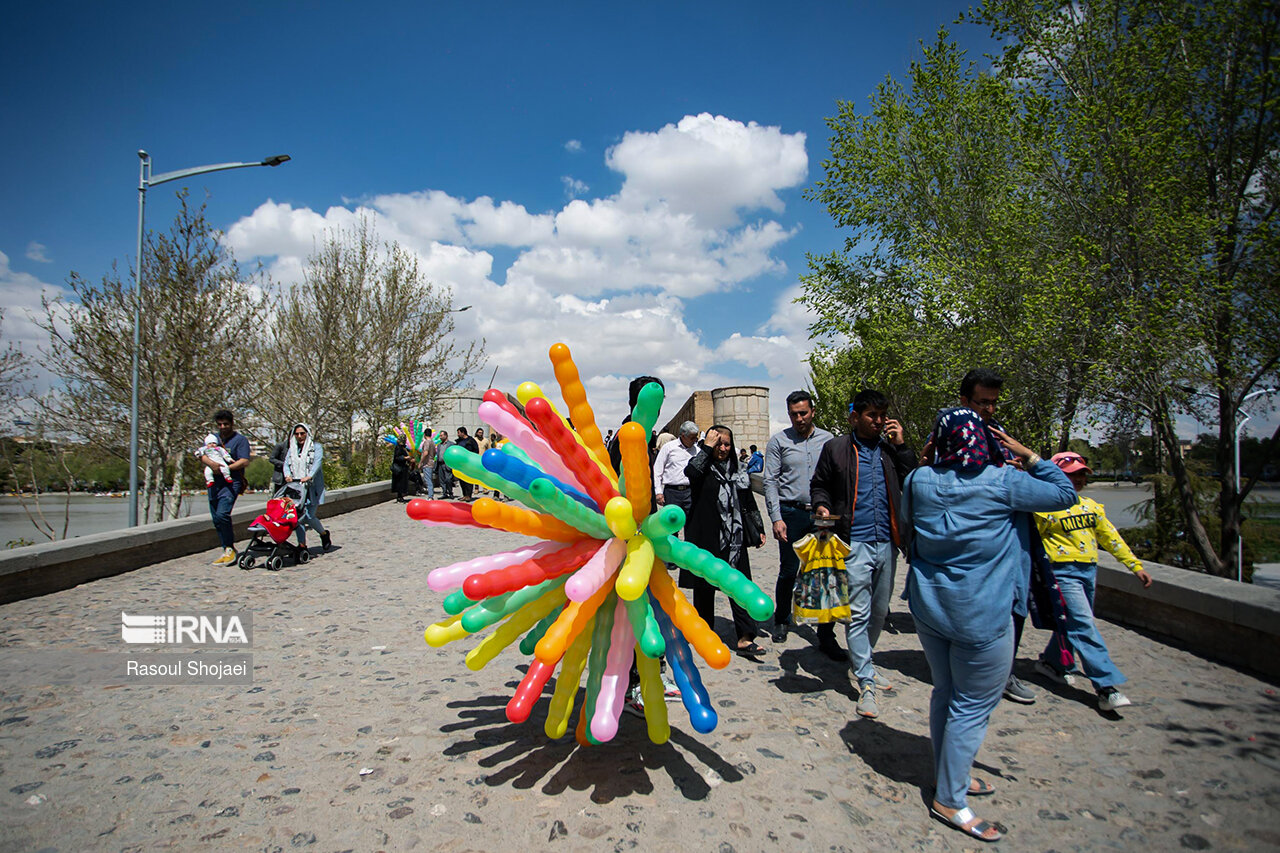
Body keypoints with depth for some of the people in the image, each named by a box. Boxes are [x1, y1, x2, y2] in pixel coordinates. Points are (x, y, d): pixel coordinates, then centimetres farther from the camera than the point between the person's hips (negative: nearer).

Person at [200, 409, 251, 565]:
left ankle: (230, 549, -9)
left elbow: (244, 462, -9)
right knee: (216, 519, 8)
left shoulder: (240, 440, 1)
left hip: (231, 483, -7)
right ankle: (227, 551, 17)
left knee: (222, 514, -21)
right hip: (213, 484, 7)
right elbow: (202, 454, 5)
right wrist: (211, 462, -15)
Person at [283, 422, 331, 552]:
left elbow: (318, 462, -12)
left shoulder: (316, 447, 3)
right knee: (298, 516, -3)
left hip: (312, 487, -4)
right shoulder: (292, 449, 18)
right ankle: (302, 545, 4)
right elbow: (287, 463, 7)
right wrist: (287, 475, -15)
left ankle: (324, 534, 15)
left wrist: (309, 476, -29)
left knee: (309, 516, -10)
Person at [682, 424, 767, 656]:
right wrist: (707, 448, -18)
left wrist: (758, 529, 16)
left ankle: (745, 639, -1)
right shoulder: (702, 466, -1)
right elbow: (691, 472, -27)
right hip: (706, 539, -3)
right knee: (704, 587, 7)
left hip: (734, 540, 4)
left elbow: (749, 503, 20)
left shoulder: (738, 471, 13)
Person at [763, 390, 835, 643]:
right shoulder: (779, 440, 1)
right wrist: (776, 518, -10)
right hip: (791, 513, -2)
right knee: (789, 571, 3)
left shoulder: (828, 439, 8)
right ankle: (781, 620, 22)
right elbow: (770, 482, -2)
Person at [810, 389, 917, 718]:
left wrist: (902, 446, -1)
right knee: (858, 613, -6)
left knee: (879, 611, 15)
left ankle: (862, 665, 34)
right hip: (854, 542, -4)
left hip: (887, 543, 4)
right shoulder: (836, 448, 4)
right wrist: (822, 505, -10)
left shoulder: (890, 448, 12)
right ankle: (865, 683, 1)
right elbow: (819, 484, 9)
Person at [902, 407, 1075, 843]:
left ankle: (951, 776, 38)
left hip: (929, 607, 6)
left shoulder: (919, 481, -4)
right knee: (973, 705, 7)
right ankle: (949, 800, 17)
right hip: (980, 617, -5)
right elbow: (1064, 493, -1)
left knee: (945, 693, 21)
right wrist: (1028, 456, 4)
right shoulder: (1002, 483, -15)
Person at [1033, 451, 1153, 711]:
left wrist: (1136, 565, 13)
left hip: (1089, 571, 8)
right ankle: (1106, 687, -13)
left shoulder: (1091, 506, 13)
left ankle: (1049, 662, 35)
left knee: (1074, 622, 16)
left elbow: (1111, 538, 16)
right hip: (1064, 572, -8)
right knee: (1084, 625, -13)